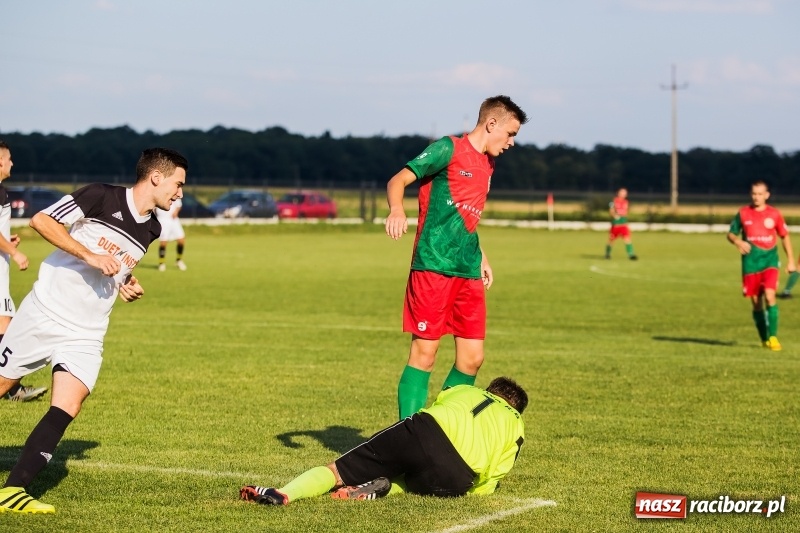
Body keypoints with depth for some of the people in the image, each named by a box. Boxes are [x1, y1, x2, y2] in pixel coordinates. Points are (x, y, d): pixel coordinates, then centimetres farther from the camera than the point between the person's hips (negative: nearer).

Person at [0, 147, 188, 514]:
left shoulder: (151, 230, 8)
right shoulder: (102, 197, -12)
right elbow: (41, 220, -17)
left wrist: (128, 287, 5)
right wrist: (90, 255, -23)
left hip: (86, 333, 5)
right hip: (43, 314, -5)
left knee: (67, 408, -13)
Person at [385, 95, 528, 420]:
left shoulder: (487, 165, 19)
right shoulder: (448, 149, -5)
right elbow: (398, 181, -11)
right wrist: (397, 210, -30)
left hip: (468, 272, 8)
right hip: (433, 267, -8)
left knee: (472, 357, 5)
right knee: (424, 353, -7)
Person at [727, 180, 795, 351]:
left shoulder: (774, 214, 2)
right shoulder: (743, 213, 3)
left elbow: (785, 236, 11)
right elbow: (731, 233, 10)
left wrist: (791, 260, 8)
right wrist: (737, 241, -13)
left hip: (770, 260, -2)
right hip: (750, 261, 2)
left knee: (769, 295, -20)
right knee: (756, 302, 4)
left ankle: (773, 336, -17)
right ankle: (764, 339, 17)